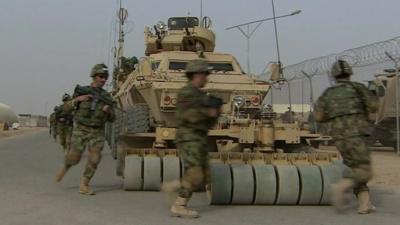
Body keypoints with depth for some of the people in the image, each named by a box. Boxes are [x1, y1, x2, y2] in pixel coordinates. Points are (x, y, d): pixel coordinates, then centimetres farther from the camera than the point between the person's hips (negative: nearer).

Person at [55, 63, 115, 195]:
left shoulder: (106, 97, 7)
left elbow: (112, 119, 9)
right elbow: (67, 108, 3)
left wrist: (108, 111, -14)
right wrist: (77, 99, -15)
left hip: (97, 132, 2)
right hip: (80, 130, -1)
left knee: (95, 158, -12)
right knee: (74, 158, -5)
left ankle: (84, 185, -1)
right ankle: (65, 167, 29)